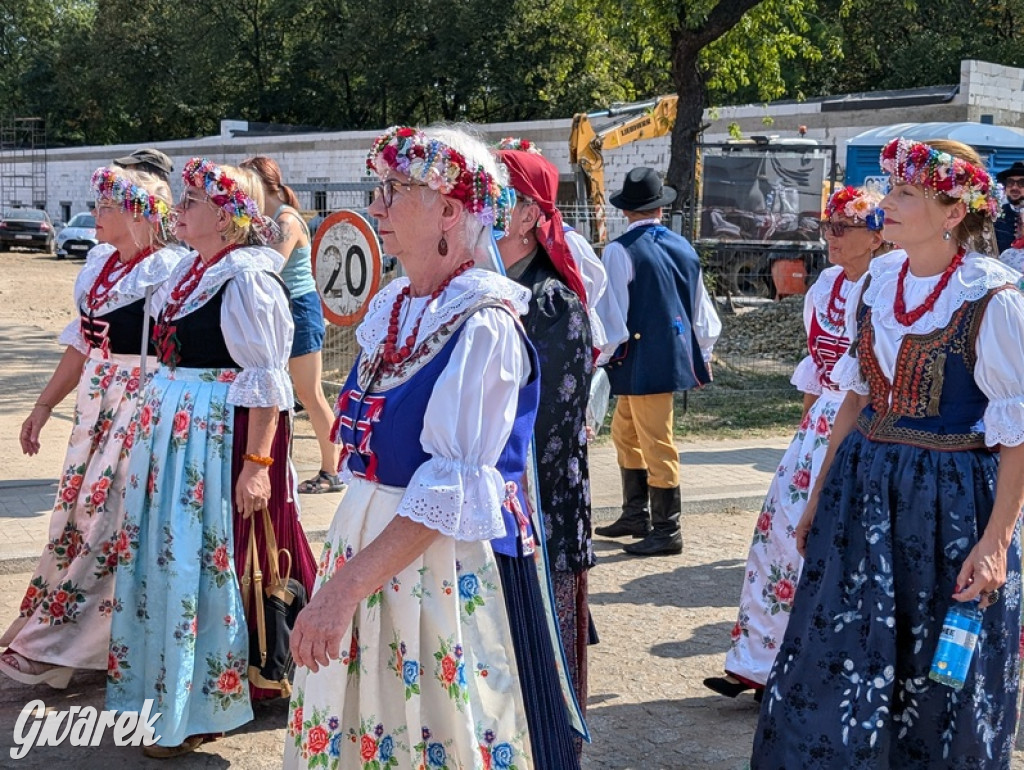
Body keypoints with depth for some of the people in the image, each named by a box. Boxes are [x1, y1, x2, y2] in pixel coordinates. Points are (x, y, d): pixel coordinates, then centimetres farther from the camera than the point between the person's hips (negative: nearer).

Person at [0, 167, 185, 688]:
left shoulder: (168, 267, -12)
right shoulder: (99, 262, 11)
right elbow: (81, 342, 18)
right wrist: (44, 406, 19)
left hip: (142, 403, -8)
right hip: (96, 399, 8)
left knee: (105, 514, -3)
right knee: (77, 506, 11)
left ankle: (49, 646, 7)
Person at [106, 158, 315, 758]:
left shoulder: (247, 277, -15)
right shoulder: (191, 270, 12)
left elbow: (265, 380, -19)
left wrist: (257, 462, -23)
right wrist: (154, 430, 22)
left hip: (225, 434, -9)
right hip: (175, 433, 9)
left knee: (207, 557, -2)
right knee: (167, 551, 15)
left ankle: (199, 706, 12)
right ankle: (174, 689, 32)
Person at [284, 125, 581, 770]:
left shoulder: (484, 324, -17)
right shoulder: (390, 307, 7)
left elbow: (453, 490, -23)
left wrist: (348, 584, -26)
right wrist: (345, 578, 13)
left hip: (450, 563, -7)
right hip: (371, 540, 8)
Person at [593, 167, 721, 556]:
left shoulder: (620, 250, -14)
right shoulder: (683, 247, 7)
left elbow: (611, 312, -15)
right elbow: (701, 306, 13)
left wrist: (601, 356, -5)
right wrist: (703, 353, 24)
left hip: (642, 360, -8)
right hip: (675, 352, 8)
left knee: (656, 444, 0)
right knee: (625, 432, 21)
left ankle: (667, 532, 9)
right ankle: (636, 515, 29)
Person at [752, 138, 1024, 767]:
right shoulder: (879, 280, 3)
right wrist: (820, 495, 12)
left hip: (953, 502, -5)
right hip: (865, 490, 6)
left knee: (940, 682, 10)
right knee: (835, 657, 11)